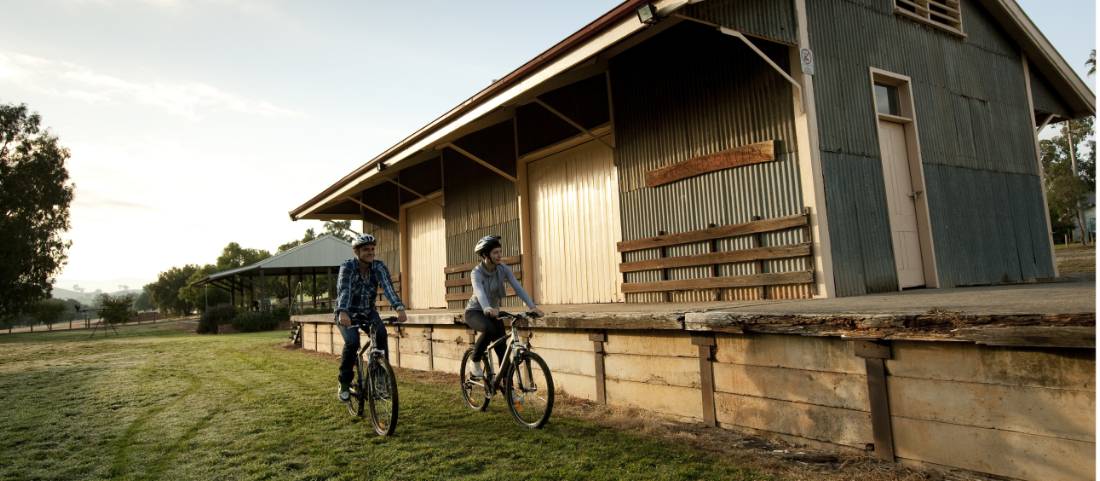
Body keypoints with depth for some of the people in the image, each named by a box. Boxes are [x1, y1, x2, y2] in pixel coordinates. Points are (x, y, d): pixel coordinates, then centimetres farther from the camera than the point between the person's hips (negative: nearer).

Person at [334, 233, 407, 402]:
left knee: (381, 332, -25)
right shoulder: (347, 267, -20)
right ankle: (344, 383, -5)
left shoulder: (379, 267, -13)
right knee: (352, 341, -26)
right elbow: (344, 290, -36)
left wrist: (399, 308, -46)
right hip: (347, 313, -2)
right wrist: (343, 312, -54)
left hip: (368, 311, 3)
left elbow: (388, 287, -28)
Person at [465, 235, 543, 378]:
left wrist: (532, 306, -36)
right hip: (475, 312, -4)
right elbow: (479, 292, -42)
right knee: (489, 329, -36)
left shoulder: (503, 269, -10)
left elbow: (518, 287, -20)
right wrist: (487, 308, -62)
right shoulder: (476, 272, -22)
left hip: (493, 312, 4)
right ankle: (475, 364, -14)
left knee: (503, 350, -8)